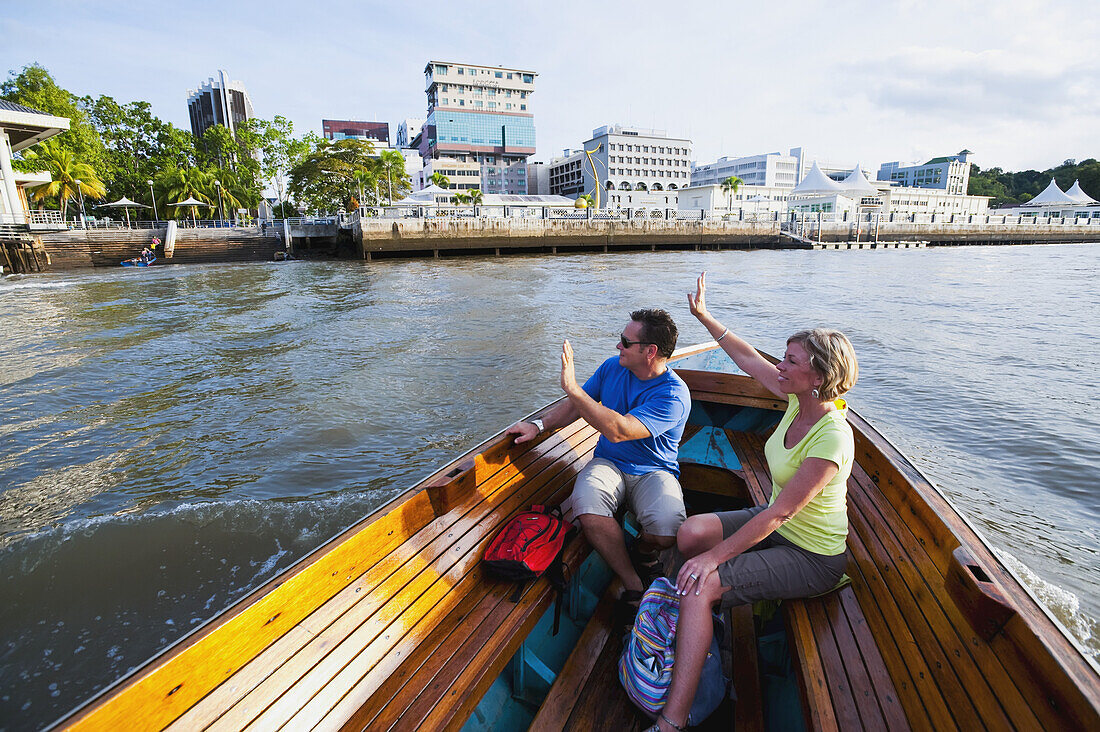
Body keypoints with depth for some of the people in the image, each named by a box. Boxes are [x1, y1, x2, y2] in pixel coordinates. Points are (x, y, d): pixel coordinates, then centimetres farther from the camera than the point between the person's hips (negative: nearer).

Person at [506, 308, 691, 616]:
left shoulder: (673, 394, -21)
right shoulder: (612, 368, 0)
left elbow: (618, 431, -33)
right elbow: (575, 406, 12)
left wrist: (572, 386, -33)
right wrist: (538, 425, -3)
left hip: (654, 472, -3)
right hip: (608, 463, 4)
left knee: (668, 532, -30)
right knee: (587, 509, -30)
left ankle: (643, 551, 10)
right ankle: (632, 584, -7)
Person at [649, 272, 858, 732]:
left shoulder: (831, 439, -31)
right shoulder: (800, 400, -8)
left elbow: (778, 514, -29)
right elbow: (748, 359, 5)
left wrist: (715, 556, -25)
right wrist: (704, 316, 10)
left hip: (811, 557, -8)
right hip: (778, 527, 8)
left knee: (701, 584, -22)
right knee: (690, 532, -9)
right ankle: (697, 632, 17)